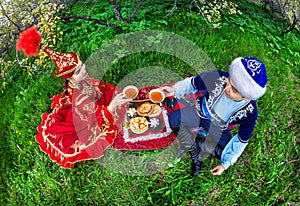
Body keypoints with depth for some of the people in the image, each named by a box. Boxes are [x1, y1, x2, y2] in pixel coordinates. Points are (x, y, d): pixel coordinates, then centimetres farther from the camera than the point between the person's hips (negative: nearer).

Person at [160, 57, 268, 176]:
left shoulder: (249, 112, -28)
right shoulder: (218, 77, -30)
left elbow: (242, 140, -12)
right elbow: (192, 83, -12)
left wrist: (225, 164, -12)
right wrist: (175, 90, -30)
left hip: (218, 128, 0)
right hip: (200, 112, 0)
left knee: (224, 151, -24)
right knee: (174, 117, -27)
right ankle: (195, 154, -3)